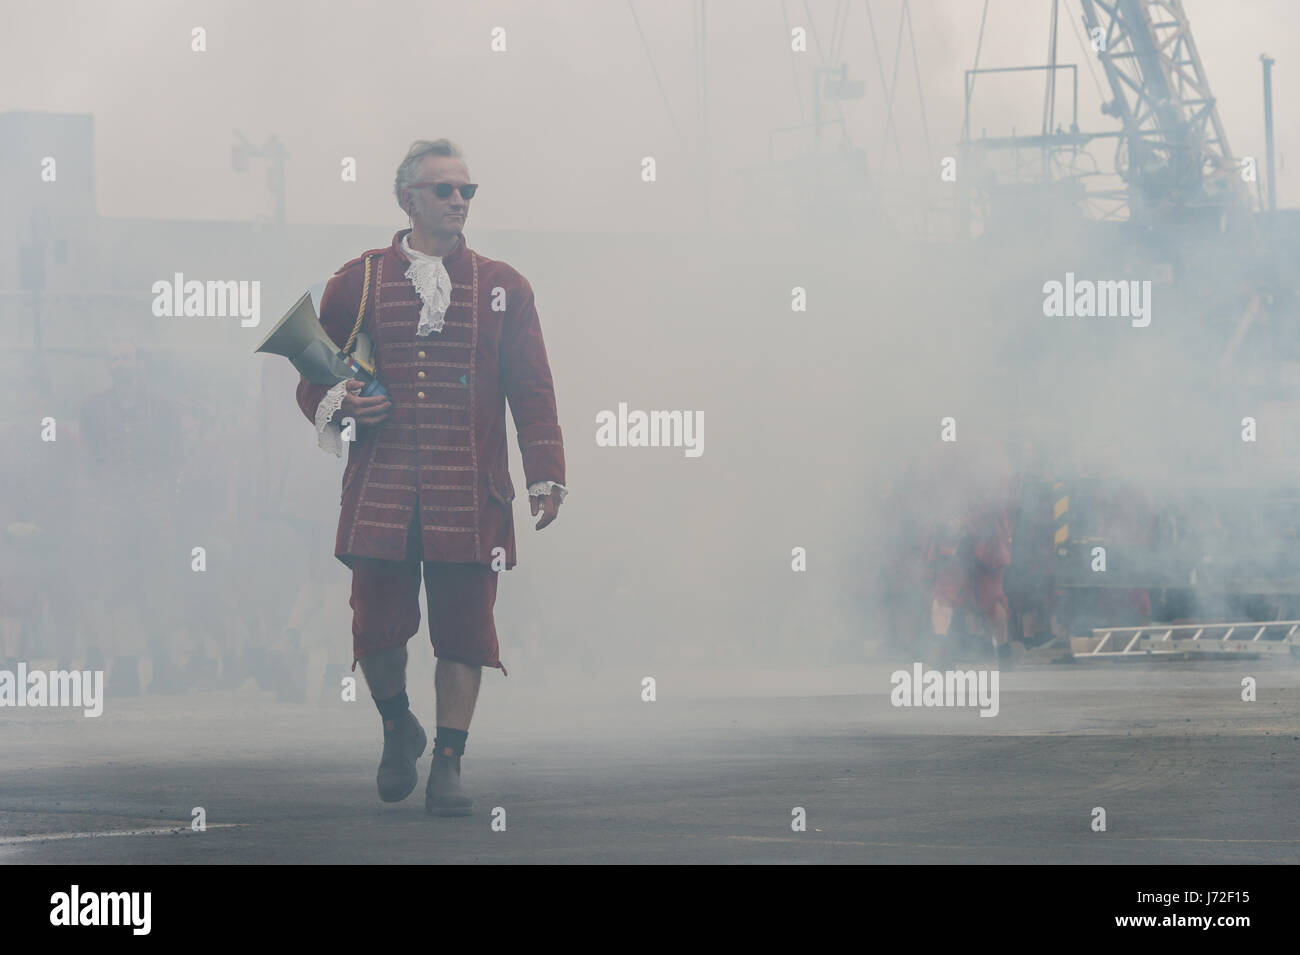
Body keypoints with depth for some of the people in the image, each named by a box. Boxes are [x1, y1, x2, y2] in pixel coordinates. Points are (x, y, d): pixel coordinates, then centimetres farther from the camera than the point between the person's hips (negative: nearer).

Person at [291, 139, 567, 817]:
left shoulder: (502, 288, 11)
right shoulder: (357, 283, 9)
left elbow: (533, 391, 9)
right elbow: (312, 382, 15)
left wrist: (546, 476, 0)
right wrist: (339, 405, -8)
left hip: (470, 497, 0)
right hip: (380, 492, 0)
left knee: (463, 632, -1)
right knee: (377, 628, -4)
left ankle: (448, 762, 9)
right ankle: (397, 727, 24)